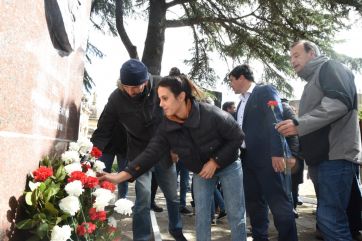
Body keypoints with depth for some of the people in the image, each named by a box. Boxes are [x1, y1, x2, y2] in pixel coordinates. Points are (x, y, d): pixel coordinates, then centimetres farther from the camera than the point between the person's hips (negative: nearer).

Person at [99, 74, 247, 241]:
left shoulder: (212, 114, -32)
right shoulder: (166, 127, -19)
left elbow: (237, 136, -20)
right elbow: (151, 153, -24)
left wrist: (215, 161, -22)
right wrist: (120, 176, -35)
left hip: (228, 166, -3)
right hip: (200, 171, 3)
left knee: (236, 215, 5)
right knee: (201, 216, 5)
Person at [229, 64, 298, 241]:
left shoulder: (266, 91, -2)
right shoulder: (242, 102, 20)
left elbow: (275, 121, -14)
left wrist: (277, 153, -23)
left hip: (267, 156, -8)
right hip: (247, 158, 8)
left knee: (278, 202, -5)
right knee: (253, 202, 12)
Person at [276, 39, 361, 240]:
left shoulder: (329, 67, -1)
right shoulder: (312, 81, 27)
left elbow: (340, 101, -21)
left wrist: (299, 123, -23)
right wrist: (297, 156, 25)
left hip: (334, 155, -10)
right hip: (324, 156, 10)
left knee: (329, 219, -12)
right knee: (334, 218, 14)